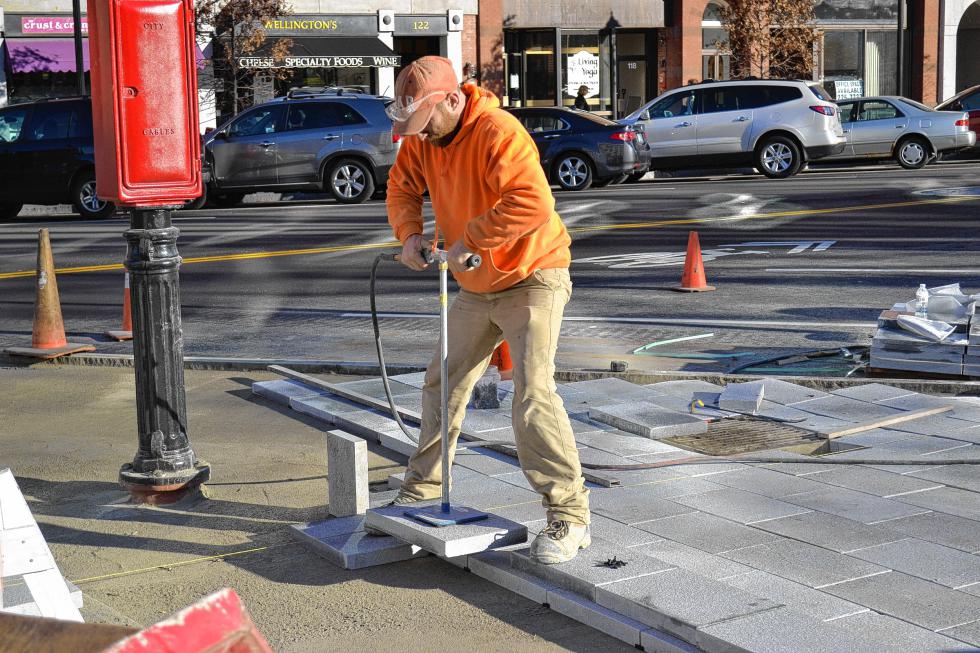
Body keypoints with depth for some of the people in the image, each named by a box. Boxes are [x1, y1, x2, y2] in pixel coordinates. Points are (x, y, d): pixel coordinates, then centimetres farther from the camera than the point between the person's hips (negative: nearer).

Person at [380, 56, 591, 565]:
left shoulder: (498, 132, -28)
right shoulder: (422, 138, -2)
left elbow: (533, 203, -40)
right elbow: (402, 185, 13)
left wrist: (469, 241, -33)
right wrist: (409, 233, -6)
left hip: (532, 278, -8)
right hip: (476, 288, 8)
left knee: (532, 393, -20)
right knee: (442, 384, 15)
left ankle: (569, 516, -14)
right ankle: (422, 491, 32)